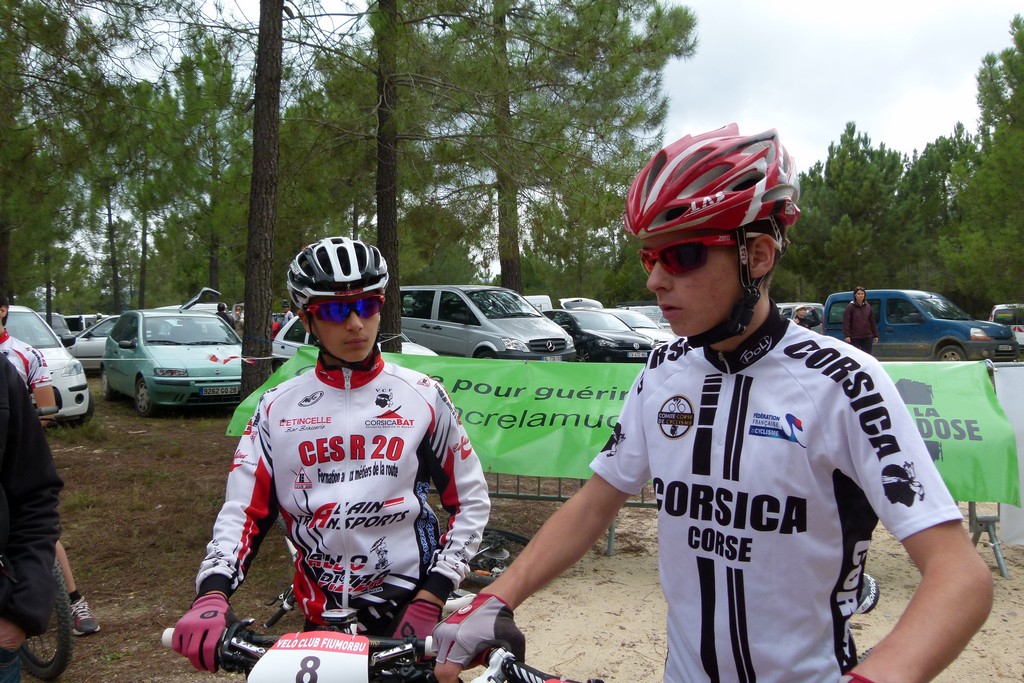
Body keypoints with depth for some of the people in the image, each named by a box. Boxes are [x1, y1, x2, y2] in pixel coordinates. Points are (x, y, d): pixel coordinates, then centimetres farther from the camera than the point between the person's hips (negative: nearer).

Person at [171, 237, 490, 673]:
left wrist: (429, 601, -10)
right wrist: (212, 595, -18)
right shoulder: (278, 408, 1)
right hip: (320, 616, 2)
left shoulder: (423, 398, -4)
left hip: (406, 609, -1)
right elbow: (242, 511, -1)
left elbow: (471, 501, -1)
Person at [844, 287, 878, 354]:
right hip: (854, 338, -4)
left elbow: (872, 322, 12)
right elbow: (846, 323, -8)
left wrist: (875, 335, 10)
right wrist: (847, 335, -17)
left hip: (867, 337, 4)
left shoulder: (868, 306, 9)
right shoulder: (850, 307, -4)